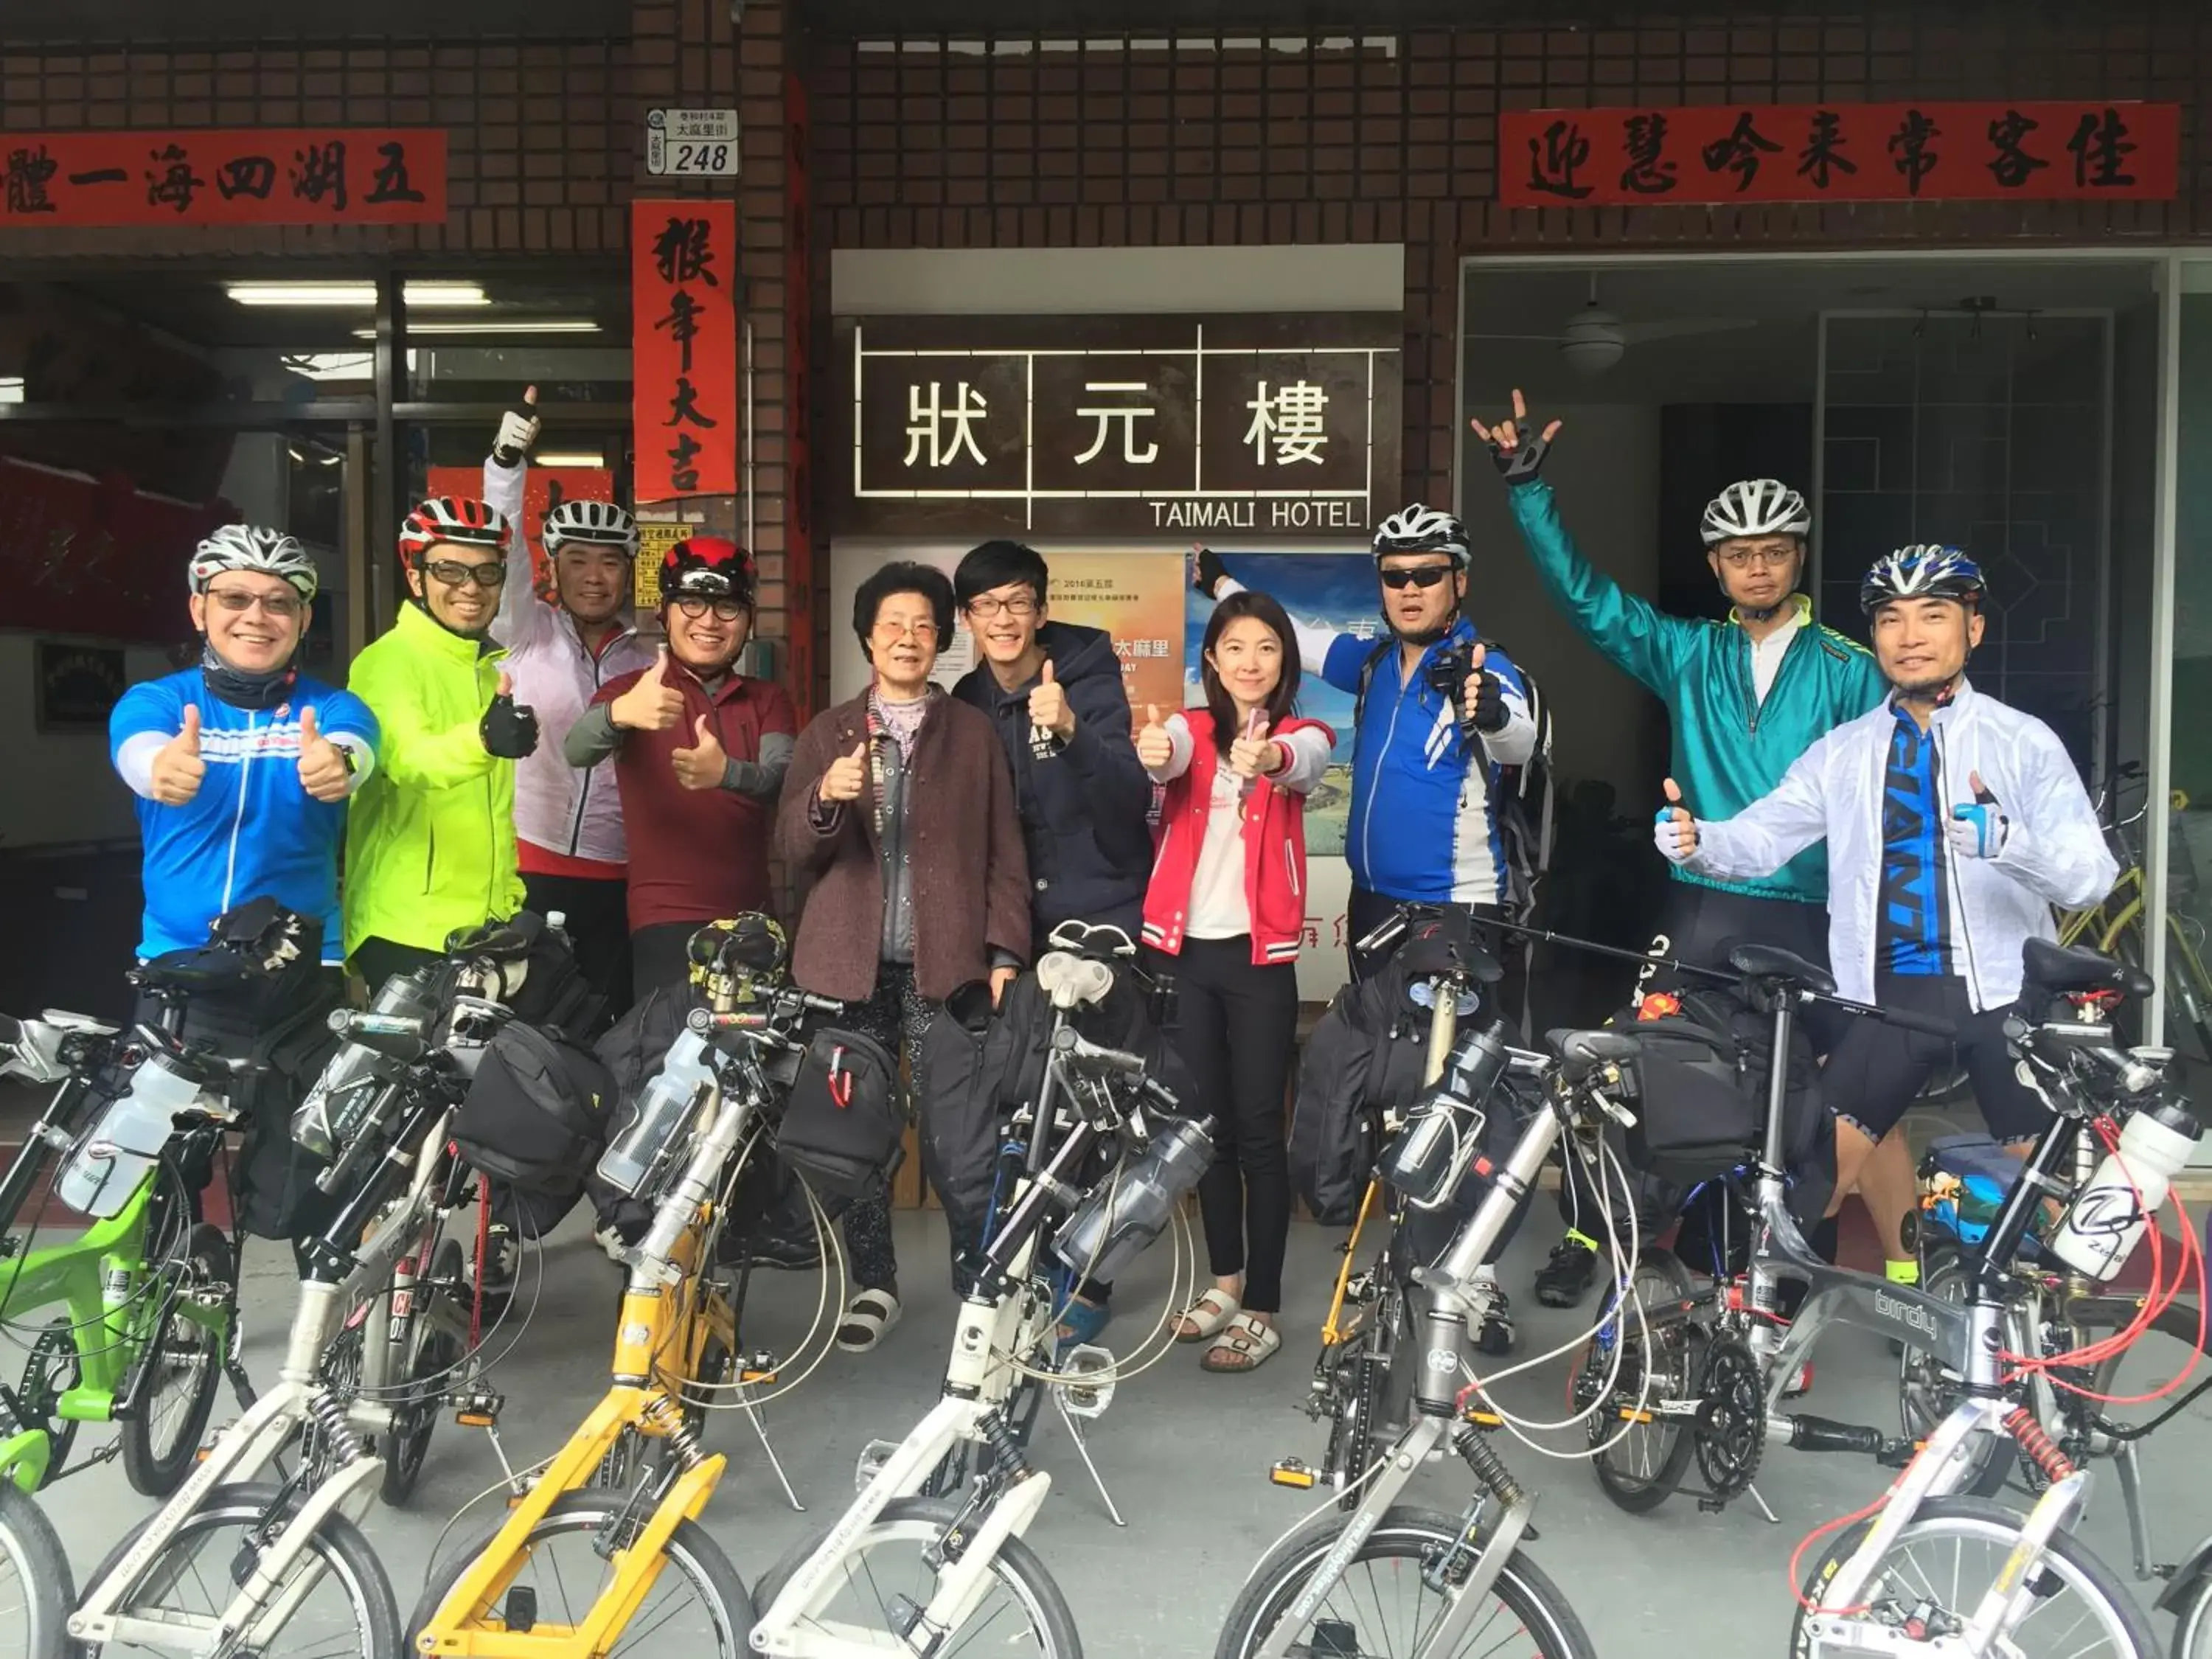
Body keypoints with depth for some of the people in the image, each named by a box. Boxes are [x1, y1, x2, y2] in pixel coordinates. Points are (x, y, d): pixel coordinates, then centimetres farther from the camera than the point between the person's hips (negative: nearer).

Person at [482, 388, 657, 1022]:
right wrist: (507, 460, -25)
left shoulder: (646, 664, 11)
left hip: (615, 874, 2)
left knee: (612, 1014, 8)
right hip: (526, 865, -2)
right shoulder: (527, 633, 5)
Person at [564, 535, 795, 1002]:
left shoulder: (768, 701, 11)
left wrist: (727, 773, -32)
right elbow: (577, 752, -19)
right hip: (666, 918, -3)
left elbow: (783, 778, -9)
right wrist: (618, 714, -41)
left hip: (752, 916, 3)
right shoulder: (631, 691, 2)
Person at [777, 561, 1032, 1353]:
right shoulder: (827, 733, 12)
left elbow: (1003, 852, 7)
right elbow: (792, 849, 5)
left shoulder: (973, 733, 9)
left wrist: (1005, 953, -2)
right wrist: (826, 797, -16)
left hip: (946, 963, -1)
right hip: (851, 962, 2)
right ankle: (873, 1284, 17)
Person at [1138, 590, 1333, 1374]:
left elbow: (1300, 762, -24)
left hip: (1259, 954, -3)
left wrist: (1267, 758, -49)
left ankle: (1262, 1310, 7)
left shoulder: (1303, 734, 1)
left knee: (1257, 1128, -1)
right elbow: (1170, 758, -19)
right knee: (1205, 1120, 13)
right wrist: (1151, 752, -44)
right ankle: (1226, 1278, 28)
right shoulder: (1190, 728, 6)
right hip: (1184, 949, 3)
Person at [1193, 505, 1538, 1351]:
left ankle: (1482, 1274, -1)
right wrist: (1221, 585, 25)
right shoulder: (1374, 663, 6)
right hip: (1376, 903, 7)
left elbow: (1519, 739, -35)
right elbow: (1296, 639, 25)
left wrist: (1491, 712, -57)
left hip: (1459, 910, -7)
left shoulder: (1483, 667, -13)